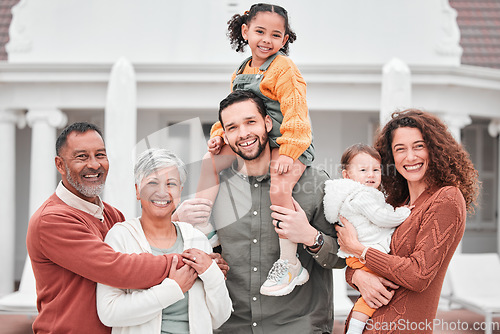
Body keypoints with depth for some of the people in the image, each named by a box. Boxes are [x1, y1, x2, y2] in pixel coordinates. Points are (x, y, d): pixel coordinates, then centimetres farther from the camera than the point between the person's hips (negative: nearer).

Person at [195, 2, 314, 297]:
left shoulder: (285, 69, -13)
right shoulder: (241, 72, 13)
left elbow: (295, 112, -20)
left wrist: (287, 152, -27)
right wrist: (220, 134, 4)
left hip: (289, 143, -8)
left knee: (279, 188, -30)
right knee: (210, 160, 1)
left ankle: (289, 264, -18)